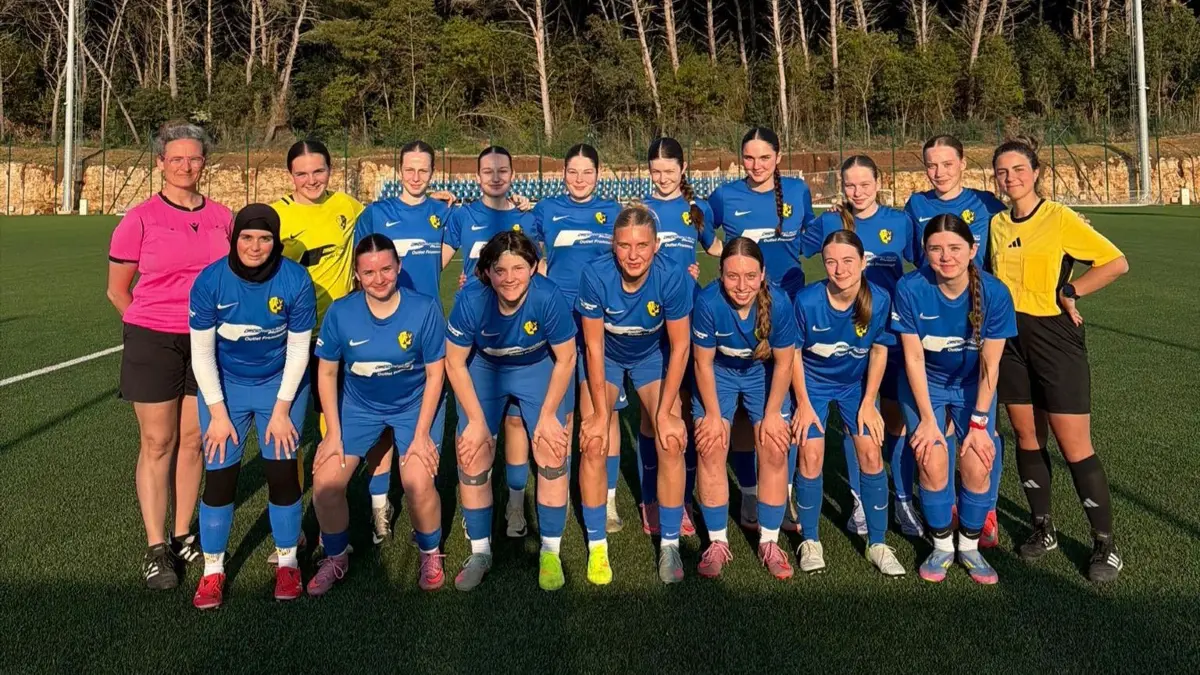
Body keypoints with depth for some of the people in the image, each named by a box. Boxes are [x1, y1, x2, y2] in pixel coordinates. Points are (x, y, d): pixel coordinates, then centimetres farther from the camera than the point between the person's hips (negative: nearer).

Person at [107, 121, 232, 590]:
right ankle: (155, 549, 12)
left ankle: (183, 536, 24)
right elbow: (117, 291, 2)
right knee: (157, 443, 2)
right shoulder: (140, 219, -5)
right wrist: (152, 325, 4)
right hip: (153, 342, -3)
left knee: (193, 440, 10)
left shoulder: (222, 217, 4)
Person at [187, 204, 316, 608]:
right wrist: (218, 412, -10)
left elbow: (298, 349, -10)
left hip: (281, 385, 0)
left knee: (282, 470, -6)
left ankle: (287, 563, 16)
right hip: (225, 385, 1)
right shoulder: (210, 281, -16)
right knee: (219, 474, -4)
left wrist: (281, 410, -10)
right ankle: (213, 571, 16)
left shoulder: (296, 281, -18)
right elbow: (202, 352, -9)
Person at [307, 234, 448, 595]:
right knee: (325, 481, -9)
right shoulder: (340, 312, -15)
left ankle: (430, 555, 11)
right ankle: (336, 557, 20)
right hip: (359, 405, 2)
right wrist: (334, 432, -5)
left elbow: (435, 373, -12)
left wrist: (422, 434, -13)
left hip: (414, 404, -2)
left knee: (418, 482, -19)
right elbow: (327, 372, -3)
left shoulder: (424, 309, -20)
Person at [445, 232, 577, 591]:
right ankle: (480, 552, 15)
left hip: (540, 368, -1)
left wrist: (548, 414, -11)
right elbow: (455, 363, -14)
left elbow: (566, 358, -16)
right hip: (484, 369, 1)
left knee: (553, 456, -10)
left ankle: (551, 553, 9)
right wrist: (477, 420, -13)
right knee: (472, 458, -5)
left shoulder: (548, 297, -32)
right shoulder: (471, 299, -29)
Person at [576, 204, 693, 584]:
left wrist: (665, 412, -21)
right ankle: (597, 545, 4)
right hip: (606, 358, 0)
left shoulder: (673, 277, -29)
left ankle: (670, 544, 4)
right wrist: (600, 412, -21)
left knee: (671, 442, -14)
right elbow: (594, 346, -21)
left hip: (652, 357, 0)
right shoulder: (596, 275, -30)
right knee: (593, 443, -14)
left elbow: (680, 346, -19)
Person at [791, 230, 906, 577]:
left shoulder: (879, 299, -23)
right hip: (813, 382, -1)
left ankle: (877, 543, 10)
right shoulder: (807, 300, -25)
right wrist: (803, 403, -9)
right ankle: (810, 541, 10)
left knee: (871, 452, -8)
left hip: (856, 383, 1)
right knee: (811, 454, -10)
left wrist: (868, 402, -5)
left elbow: (879, 350, -7)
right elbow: (795, 352, -11)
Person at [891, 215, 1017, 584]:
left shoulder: (995, 292, -21)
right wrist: (928, 418, -16)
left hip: (974, 385, 1)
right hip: (925, 384, -1)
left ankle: (970, 547, 14)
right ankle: (942, 546, 10)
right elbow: (914, 358, -16)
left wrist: (978, 422, -15)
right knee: (933, 462, -14)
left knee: (977, 464, -11)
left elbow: (990, 364, -14)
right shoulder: (910, 289, -23)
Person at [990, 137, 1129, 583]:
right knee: (1027, 440, 11)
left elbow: (1116, 263, -8)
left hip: (1055, 341, -5)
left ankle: (1105, 545, 12)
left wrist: (1069, 291, -10)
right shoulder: (997, 224, 7)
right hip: (1010, 341, 5)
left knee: (1076, 448, -2)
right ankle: (1043, 529, 27)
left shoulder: (1060, 219, -8)